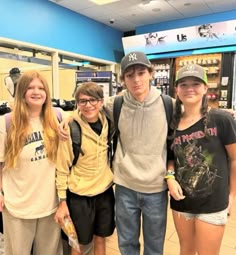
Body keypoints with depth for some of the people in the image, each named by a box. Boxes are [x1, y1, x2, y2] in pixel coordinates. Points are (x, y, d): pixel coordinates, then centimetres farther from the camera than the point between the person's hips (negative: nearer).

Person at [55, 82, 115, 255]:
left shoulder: (107, 124, -3)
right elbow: (62, 167, -12)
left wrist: (112, 179, 12)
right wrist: (62, 201, -10)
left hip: (105, 191, 4)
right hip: (79, 195, -4)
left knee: (101, 238, 20)